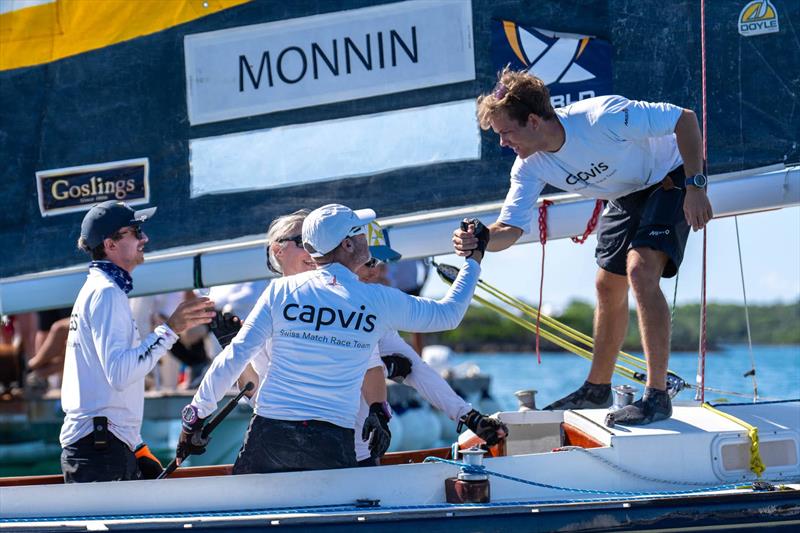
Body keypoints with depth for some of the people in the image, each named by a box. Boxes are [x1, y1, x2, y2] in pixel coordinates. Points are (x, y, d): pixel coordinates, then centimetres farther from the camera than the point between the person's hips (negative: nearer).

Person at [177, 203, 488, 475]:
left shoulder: (281, 290, 1)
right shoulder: (379, 301, 2)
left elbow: (236, 355, -2)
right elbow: (448, 314, 16)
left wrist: (196, 414, 7)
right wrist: (473, 262, 32)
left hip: (269, 434, 0)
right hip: (333, 443, 0)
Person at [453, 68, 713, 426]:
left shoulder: (602, 118, -36)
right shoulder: (530, 167, -14)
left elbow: (685, 118, -29)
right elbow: (511, 228, -15)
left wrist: (695, 187, -31)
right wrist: (480, 240, -39)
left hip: (670, 178, -8)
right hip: (626, 196, 8)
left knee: (640, 269, -25)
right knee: (608, 286, 14)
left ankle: (657, 396, -23)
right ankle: (597, 389, 33)